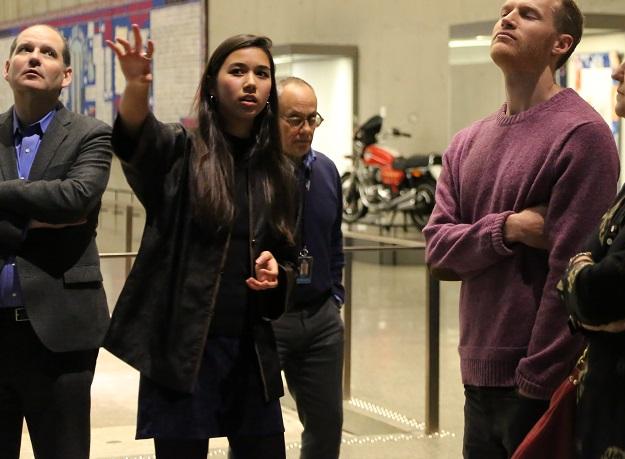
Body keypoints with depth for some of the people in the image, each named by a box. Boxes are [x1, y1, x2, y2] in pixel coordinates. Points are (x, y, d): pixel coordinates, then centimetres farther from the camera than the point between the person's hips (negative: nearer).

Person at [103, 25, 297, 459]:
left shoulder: (277, 173, 10)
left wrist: (276, 271, -5)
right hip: (180, 346, -4)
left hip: (251, 347, 4)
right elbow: (134, 135, -26)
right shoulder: (180, 151, -3)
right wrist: (137, 86, -48)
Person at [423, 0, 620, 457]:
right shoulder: (467, 143, 12)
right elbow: (438, 249, 4)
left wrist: (536, 384, -17)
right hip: (478, 377, 7)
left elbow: (571, 273, -16)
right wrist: (508, 228, -16)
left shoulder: (580, 134, -11)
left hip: (539, 384, -7)